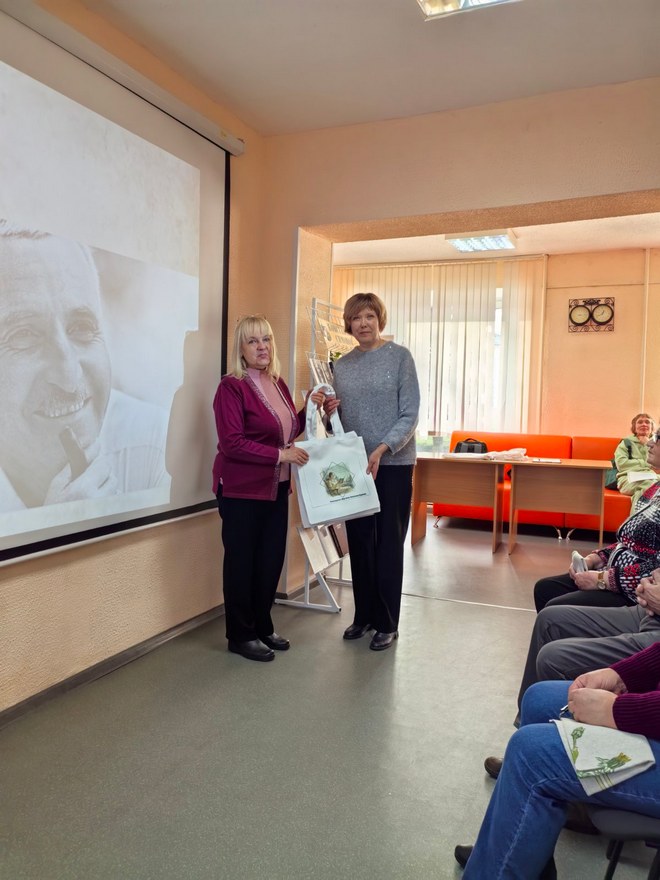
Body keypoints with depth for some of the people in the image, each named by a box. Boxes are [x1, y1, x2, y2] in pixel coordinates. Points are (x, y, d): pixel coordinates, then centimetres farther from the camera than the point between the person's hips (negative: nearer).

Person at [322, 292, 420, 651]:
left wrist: (382, 449, -22)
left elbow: (410, 415, -10)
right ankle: (364, 615, 25)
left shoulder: (399, 356, -4)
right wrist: (329, 413, -8)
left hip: (393, 464, -4)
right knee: (359, 542, 11)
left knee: (389, 544, 3)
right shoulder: (342, 365, 9)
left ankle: (387, 624, 15)